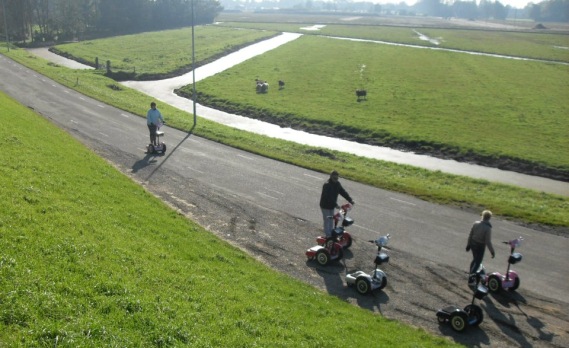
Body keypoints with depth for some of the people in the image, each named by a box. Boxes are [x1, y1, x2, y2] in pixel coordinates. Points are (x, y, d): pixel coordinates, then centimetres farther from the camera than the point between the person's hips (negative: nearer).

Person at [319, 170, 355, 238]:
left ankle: (331, 233, 31)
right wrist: (335, 204, -40)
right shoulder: (327, 185, -27)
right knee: (327, 220, 0)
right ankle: (328, 235, 10)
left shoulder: (337, 184, -2)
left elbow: (343, 192, -3)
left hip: (332, 205, 8)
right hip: (325, 206, -7)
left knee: (331, 219, 17)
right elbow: (328, 197, -34)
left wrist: (350, 200, -13)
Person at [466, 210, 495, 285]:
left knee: (475, 259, 26)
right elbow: (488, 242, -22)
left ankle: (472, 275, 39)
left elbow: (470, 235, 1)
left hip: (473, 244, 6)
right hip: (480, 246, -5)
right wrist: (492, 251, -11)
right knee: (477, 263, 9)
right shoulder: (488, 228, -24)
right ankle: (470, 280, 9)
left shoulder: (476, 223, -8)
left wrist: (468, 244, 14)